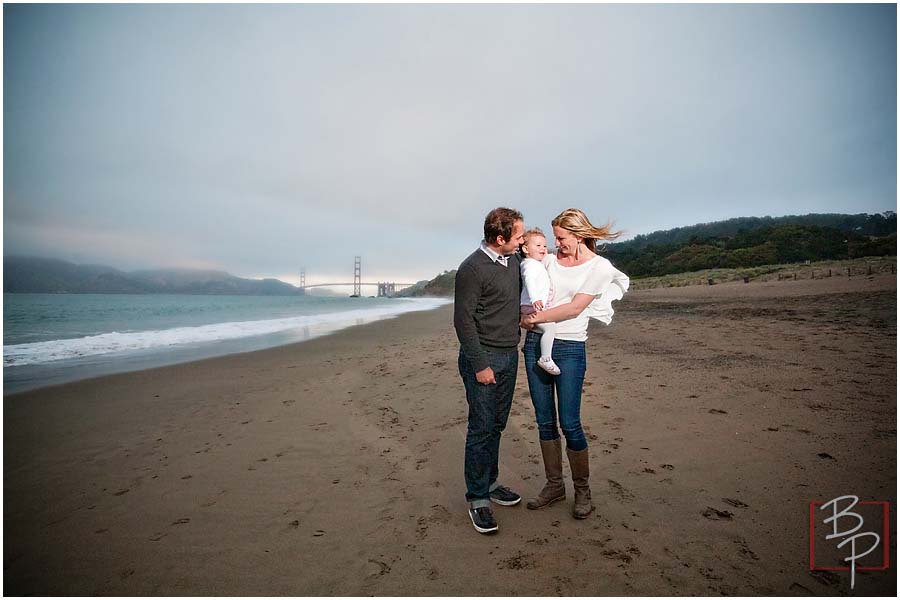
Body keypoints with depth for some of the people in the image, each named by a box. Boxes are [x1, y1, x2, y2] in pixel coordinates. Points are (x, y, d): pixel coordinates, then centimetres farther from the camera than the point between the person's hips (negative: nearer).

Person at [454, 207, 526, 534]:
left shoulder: (514, 261, 9)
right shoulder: (472, 268, -15)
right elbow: (463, 321, -16)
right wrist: (480, 365, -16)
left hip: (510, 355, 7)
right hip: (483, 356, -7)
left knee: (497, 425, 15)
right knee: (481, 428, -2)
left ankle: (490, 483, 30)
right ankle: (477, 498, 11)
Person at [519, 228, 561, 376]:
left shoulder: (539, 264, 22)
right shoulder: (530, 265, -11)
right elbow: (529, 281, -29)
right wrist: (535, 299, -41)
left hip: (541, 307, 11)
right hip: (532, 307, -11)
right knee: (550, 327, -23)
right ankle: (546, 358, -21)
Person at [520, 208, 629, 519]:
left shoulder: (600, 267, -3)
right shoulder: (549, 259, 10)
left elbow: (575, 308, -11)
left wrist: (537, 318, -10)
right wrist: (527, 316, -3)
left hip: (570, 347, -4)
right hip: (536, 344, 5)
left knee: (569, 423, -2)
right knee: (544, 421, 10)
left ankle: (582, 490, 20)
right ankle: (554, 485, 26)